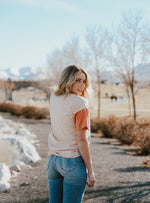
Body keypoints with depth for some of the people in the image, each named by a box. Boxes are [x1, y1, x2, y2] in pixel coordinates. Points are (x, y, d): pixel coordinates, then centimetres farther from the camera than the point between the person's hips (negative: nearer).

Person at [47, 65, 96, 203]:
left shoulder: (53, 98, 6)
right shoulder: (80, 104, -14)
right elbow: (81, 139, -16)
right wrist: (90, 171, -11)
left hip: (53, 159, 7)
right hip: (73, 161, -7)